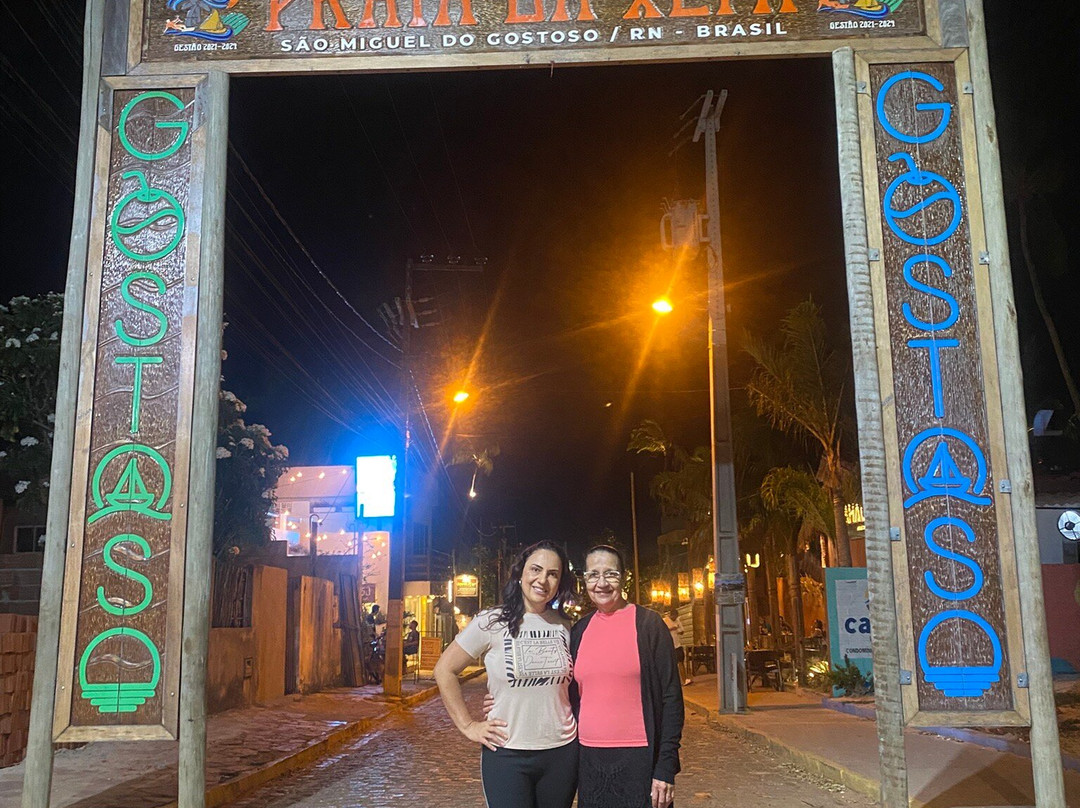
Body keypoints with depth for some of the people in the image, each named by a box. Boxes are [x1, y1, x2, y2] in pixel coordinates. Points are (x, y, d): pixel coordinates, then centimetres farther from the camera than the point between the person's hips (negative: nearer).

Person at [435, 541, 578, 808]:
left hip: (562, 753, 4)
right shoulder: (491, 623, -7)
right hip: (506, 754, -3)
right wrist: (468, 726, -4)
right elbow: (445, 670, -2)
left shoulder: (565, 626, 4)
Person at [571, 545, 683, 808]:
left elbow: (671, 697, -7)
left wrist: (666, 768, -12)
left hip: (639, 758, -4)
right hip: (589, 759, 4)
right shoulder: (579, 631, 8)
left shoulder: (648, 624, -5)